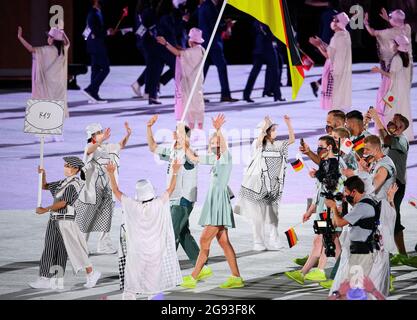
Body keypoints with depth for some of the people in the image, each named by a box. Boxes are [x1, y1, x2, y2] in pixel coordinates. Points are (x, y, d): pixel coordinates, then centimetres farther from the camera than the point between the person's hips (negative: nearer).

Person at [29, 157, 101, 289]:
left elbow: (62, 203, -19)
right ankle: (45, 280, 9)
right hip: (55, 221, 9)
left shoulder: (73, 185, -14)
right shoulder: (63, 183, 15)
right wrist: (43, 174, 5)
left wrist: (45, 210, -11)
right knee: (50, 250, 7)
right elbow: (44, 186, 23)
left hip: (65, 222, -9)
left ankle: (91, 274, 11)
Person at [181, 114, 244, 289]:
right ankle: (236, 277, 8)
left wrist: (218, 130, -49)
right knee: (223, 242, 8)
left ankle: (193, 278, -4)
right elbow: (193, 158, 25)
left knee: (204, 241, -7)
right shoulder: (214, 159, 14)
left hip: (219, 200, -9)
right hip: (213, 200, 9)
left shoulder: (226, 157, -10)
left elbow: (224, 146, -32)